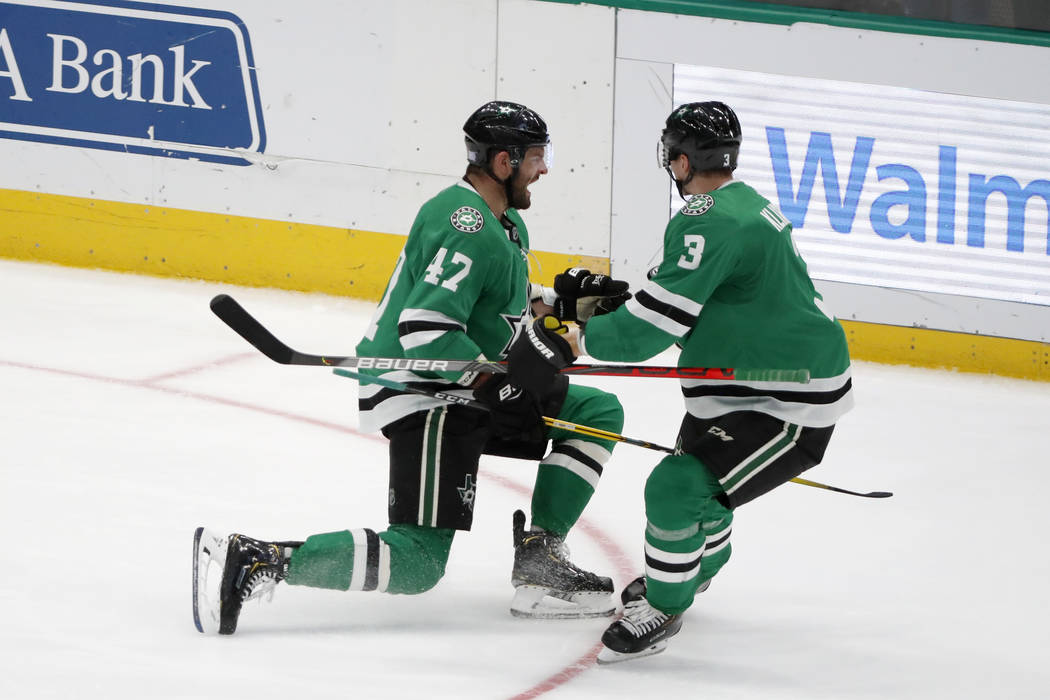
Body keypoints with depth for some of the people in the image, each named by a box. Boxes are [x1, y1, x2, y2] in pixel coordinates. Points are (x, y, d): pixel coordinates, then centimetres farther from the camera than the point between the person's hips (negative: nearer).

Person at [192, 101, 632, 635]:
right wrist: (499, 383, -24)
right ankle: (253, 561, -20)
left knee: (600, 413, 13)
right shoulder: (468, 226, -19)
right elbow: (425, 328, -28)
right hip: (423, 394, -11)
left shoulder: (508, 224, 15)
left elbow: (508, 311, 26)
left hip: (470, 388, 11)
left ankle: (538, 560, 7)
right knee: (417, 563, -17)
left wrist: (566, 301, 9)